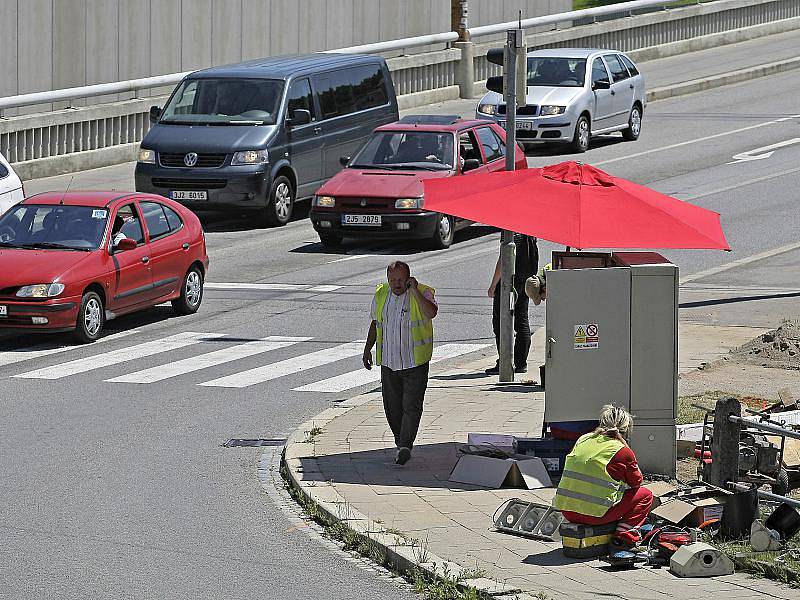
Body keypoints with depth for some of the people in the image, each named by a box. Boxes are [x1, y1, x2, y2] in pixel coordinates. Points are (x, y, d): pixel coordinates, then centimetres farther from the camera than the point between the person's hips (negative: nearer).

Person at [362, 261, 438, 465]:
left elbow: (431, 313, -29)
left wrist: (415, 290, -29)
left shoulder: (422, 293, -9)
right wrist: (368, 349, 18)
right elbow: (375, 324, 19)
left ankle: (405, 446, -11)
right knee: (392, 407, 8)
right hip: (388, 362, 5)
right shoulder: (381, 295, 6)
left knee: (411, 406, -10)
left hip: (415, 363, -5)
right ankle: (400, 444, 21)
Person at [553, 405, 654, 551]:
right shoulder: (623, 451, -6)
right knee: (645, 495, 11)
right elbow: (636, 482, 10)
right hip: (596, 514, -7)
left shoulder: (582, 440, 11)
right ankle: (623, 537, 1)